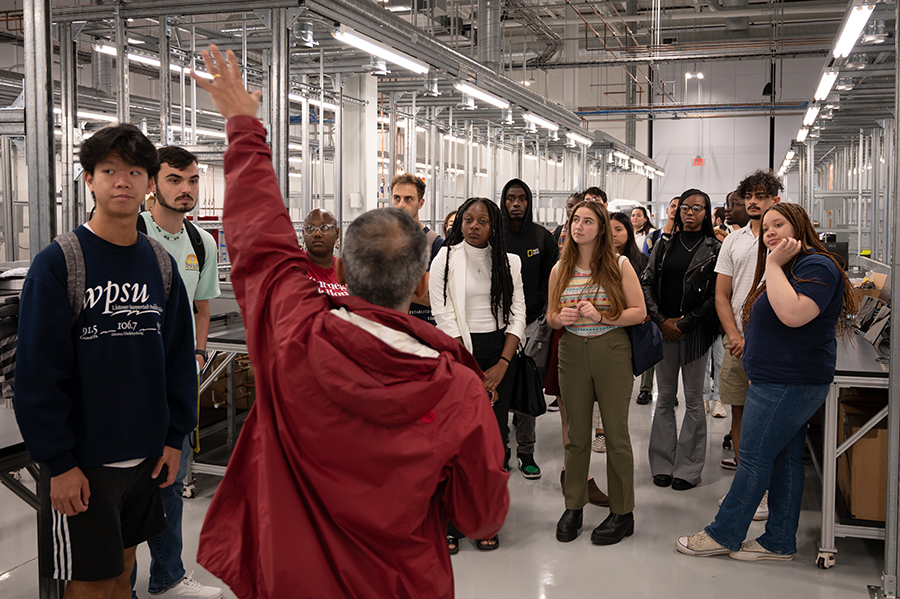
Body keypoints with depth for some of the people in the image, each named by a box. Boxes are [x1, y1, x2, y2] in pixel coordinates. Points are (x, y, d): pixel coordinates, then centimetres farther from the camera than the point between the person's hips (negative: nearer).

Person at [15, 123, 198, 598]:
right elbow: (37, 372, -13)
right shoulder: (58, 263, -11)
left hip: (146, 456, 5)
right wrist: (58, 462, -14)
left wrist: (175, 436, 5)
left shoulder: (161, 264, 5)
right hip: (82, 463, -4)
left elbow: (179, 358, 9)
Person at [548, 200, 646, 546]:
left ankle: (622, 513, 16)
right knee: (576, 434, 10)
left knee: (616, 433, 3)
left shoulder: (619, 265, -2)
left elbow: (639, 312, -3)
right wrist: (560, 318, -10)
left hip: (612, 352, -3)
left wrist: (601, 316, -16)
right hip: (572, 353, 3)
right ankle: (573, 507, 23)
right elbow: (550, 317, 13)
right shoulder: (560, 270, 7)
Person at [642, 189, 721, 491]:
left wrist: (683, 324, -11)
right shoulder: (664, 245, 10)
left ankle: (688, 468, 11)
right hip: (663, 329, 3)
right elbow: (647, 283, 6)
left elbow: (715, 295, -6)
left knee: (693, 400, 3)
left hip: (695, 331, -3)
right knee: (665, 397, 8)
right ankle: (662, 464, 15)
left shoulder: (714, 249, 0)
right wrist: (662, 320, -6)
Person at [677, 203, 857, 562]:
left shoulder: (816, 267, -14)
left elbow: (793, 314, -30)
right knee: (785, 459, 12)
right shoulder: (783, 270, 19)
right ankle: (780, 542, 19)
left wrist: (774, 265, -22)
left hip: (788, 384, -10)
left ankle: (724, 534, 9)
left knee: (754, 459, -2)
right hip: (782, 382, 10)